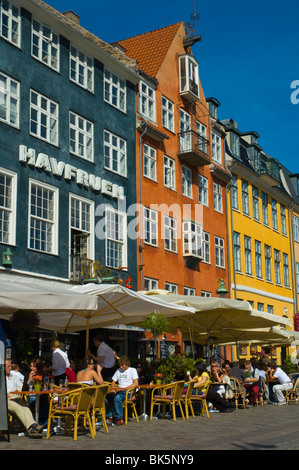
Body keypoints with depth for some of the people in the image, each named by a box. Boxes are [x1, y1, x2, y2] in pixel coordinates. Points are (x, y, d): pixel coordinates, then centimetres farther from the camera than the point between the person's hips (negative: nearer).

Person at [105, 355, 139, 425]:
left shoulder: (132, 370, 3)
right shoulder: (118, 370, 20)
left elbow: (136, 383, -9)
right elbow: (113, 382, 22)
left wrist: (125, 388, -18)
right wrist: (113, 389, -1)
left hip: (128, 392, -6)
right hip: (119, 391, 6)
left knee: (117, 398, -37)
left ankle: (119, 418, -26)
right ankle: (109, 416, -12)